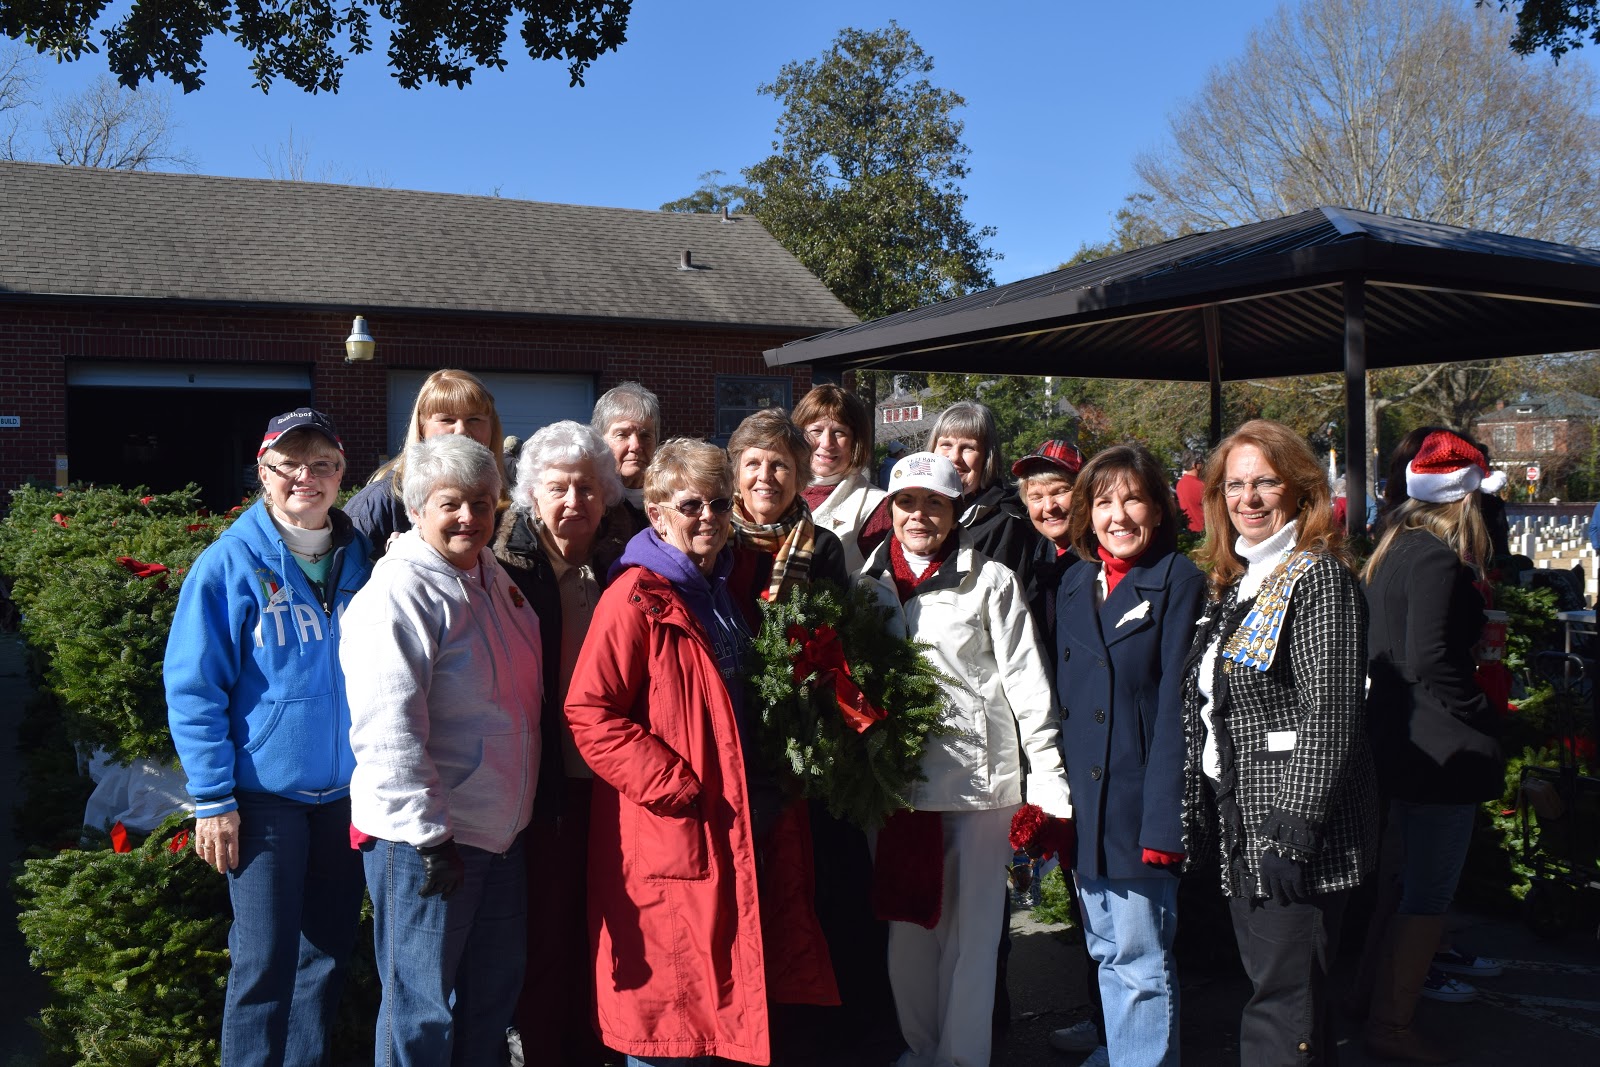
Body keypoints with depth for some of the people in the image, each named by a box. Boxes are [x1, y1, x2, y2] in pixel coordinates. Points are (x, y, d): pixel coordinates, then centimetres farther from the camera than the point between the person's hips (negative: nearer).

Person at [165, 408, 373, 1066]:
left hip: (346, 790, 4)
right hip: (265, 789, -4)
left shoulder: (361, 559, 3)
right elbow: (193, 689, -8)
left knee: (330, 951, 15)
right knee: (265, 963, 1)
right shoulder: (230, 563, -9)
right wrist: (213, 797, -12)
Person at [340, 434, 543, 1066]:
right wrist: (428, 835, -23)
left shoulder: (493, 579, 9)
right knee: (423, 1012, 5)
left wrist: (523, 811, 20)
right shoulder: (400, 593, -18)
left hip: (499, 828, 9)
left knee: (494, 993, 20)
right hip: (424, 841, -8)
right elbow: (388, 731, -24)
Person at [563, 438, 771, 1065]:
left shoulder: (722, 590, 11)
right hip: (665, 834, -8)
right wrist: (671, 784, -20)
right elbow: (589, 713, -20)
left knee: (715, 988, 18)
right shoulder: (638, 599, -14)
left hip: (728, 831, 8)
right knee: (665, 995, 2)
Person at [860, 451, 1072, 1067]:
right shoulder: (869, 584, 8)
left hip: (980, 778, -3)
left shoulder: (992, 582, -3)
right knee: (907, 925, 12)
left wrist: (1049, 781, -9)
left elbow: (1027, 682, -5)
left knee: (972, 929, 4)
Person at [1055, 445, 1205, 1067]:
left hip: (1140, 800, -6)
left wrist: (1163, 818, -17)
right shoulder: (1075, 586, 13)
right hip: (1084, 802, 6)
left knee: (1141, 960, 0)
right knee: (1106, 952, 17)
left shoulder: (1179, 582, -6)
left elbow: (1175, 705, -12)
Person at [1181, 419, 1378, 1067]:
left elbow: (1330, 716, -18)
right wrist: (1193, 814, 12)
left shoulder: (1318, 577, -11)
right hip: (1242, 829, 9)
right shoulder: (1234, 585, 14)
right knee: (1274, 993, 16)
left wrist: (1293, 830, -22)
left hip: (1297, 838, -9)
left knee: (1282, 1009, -5)